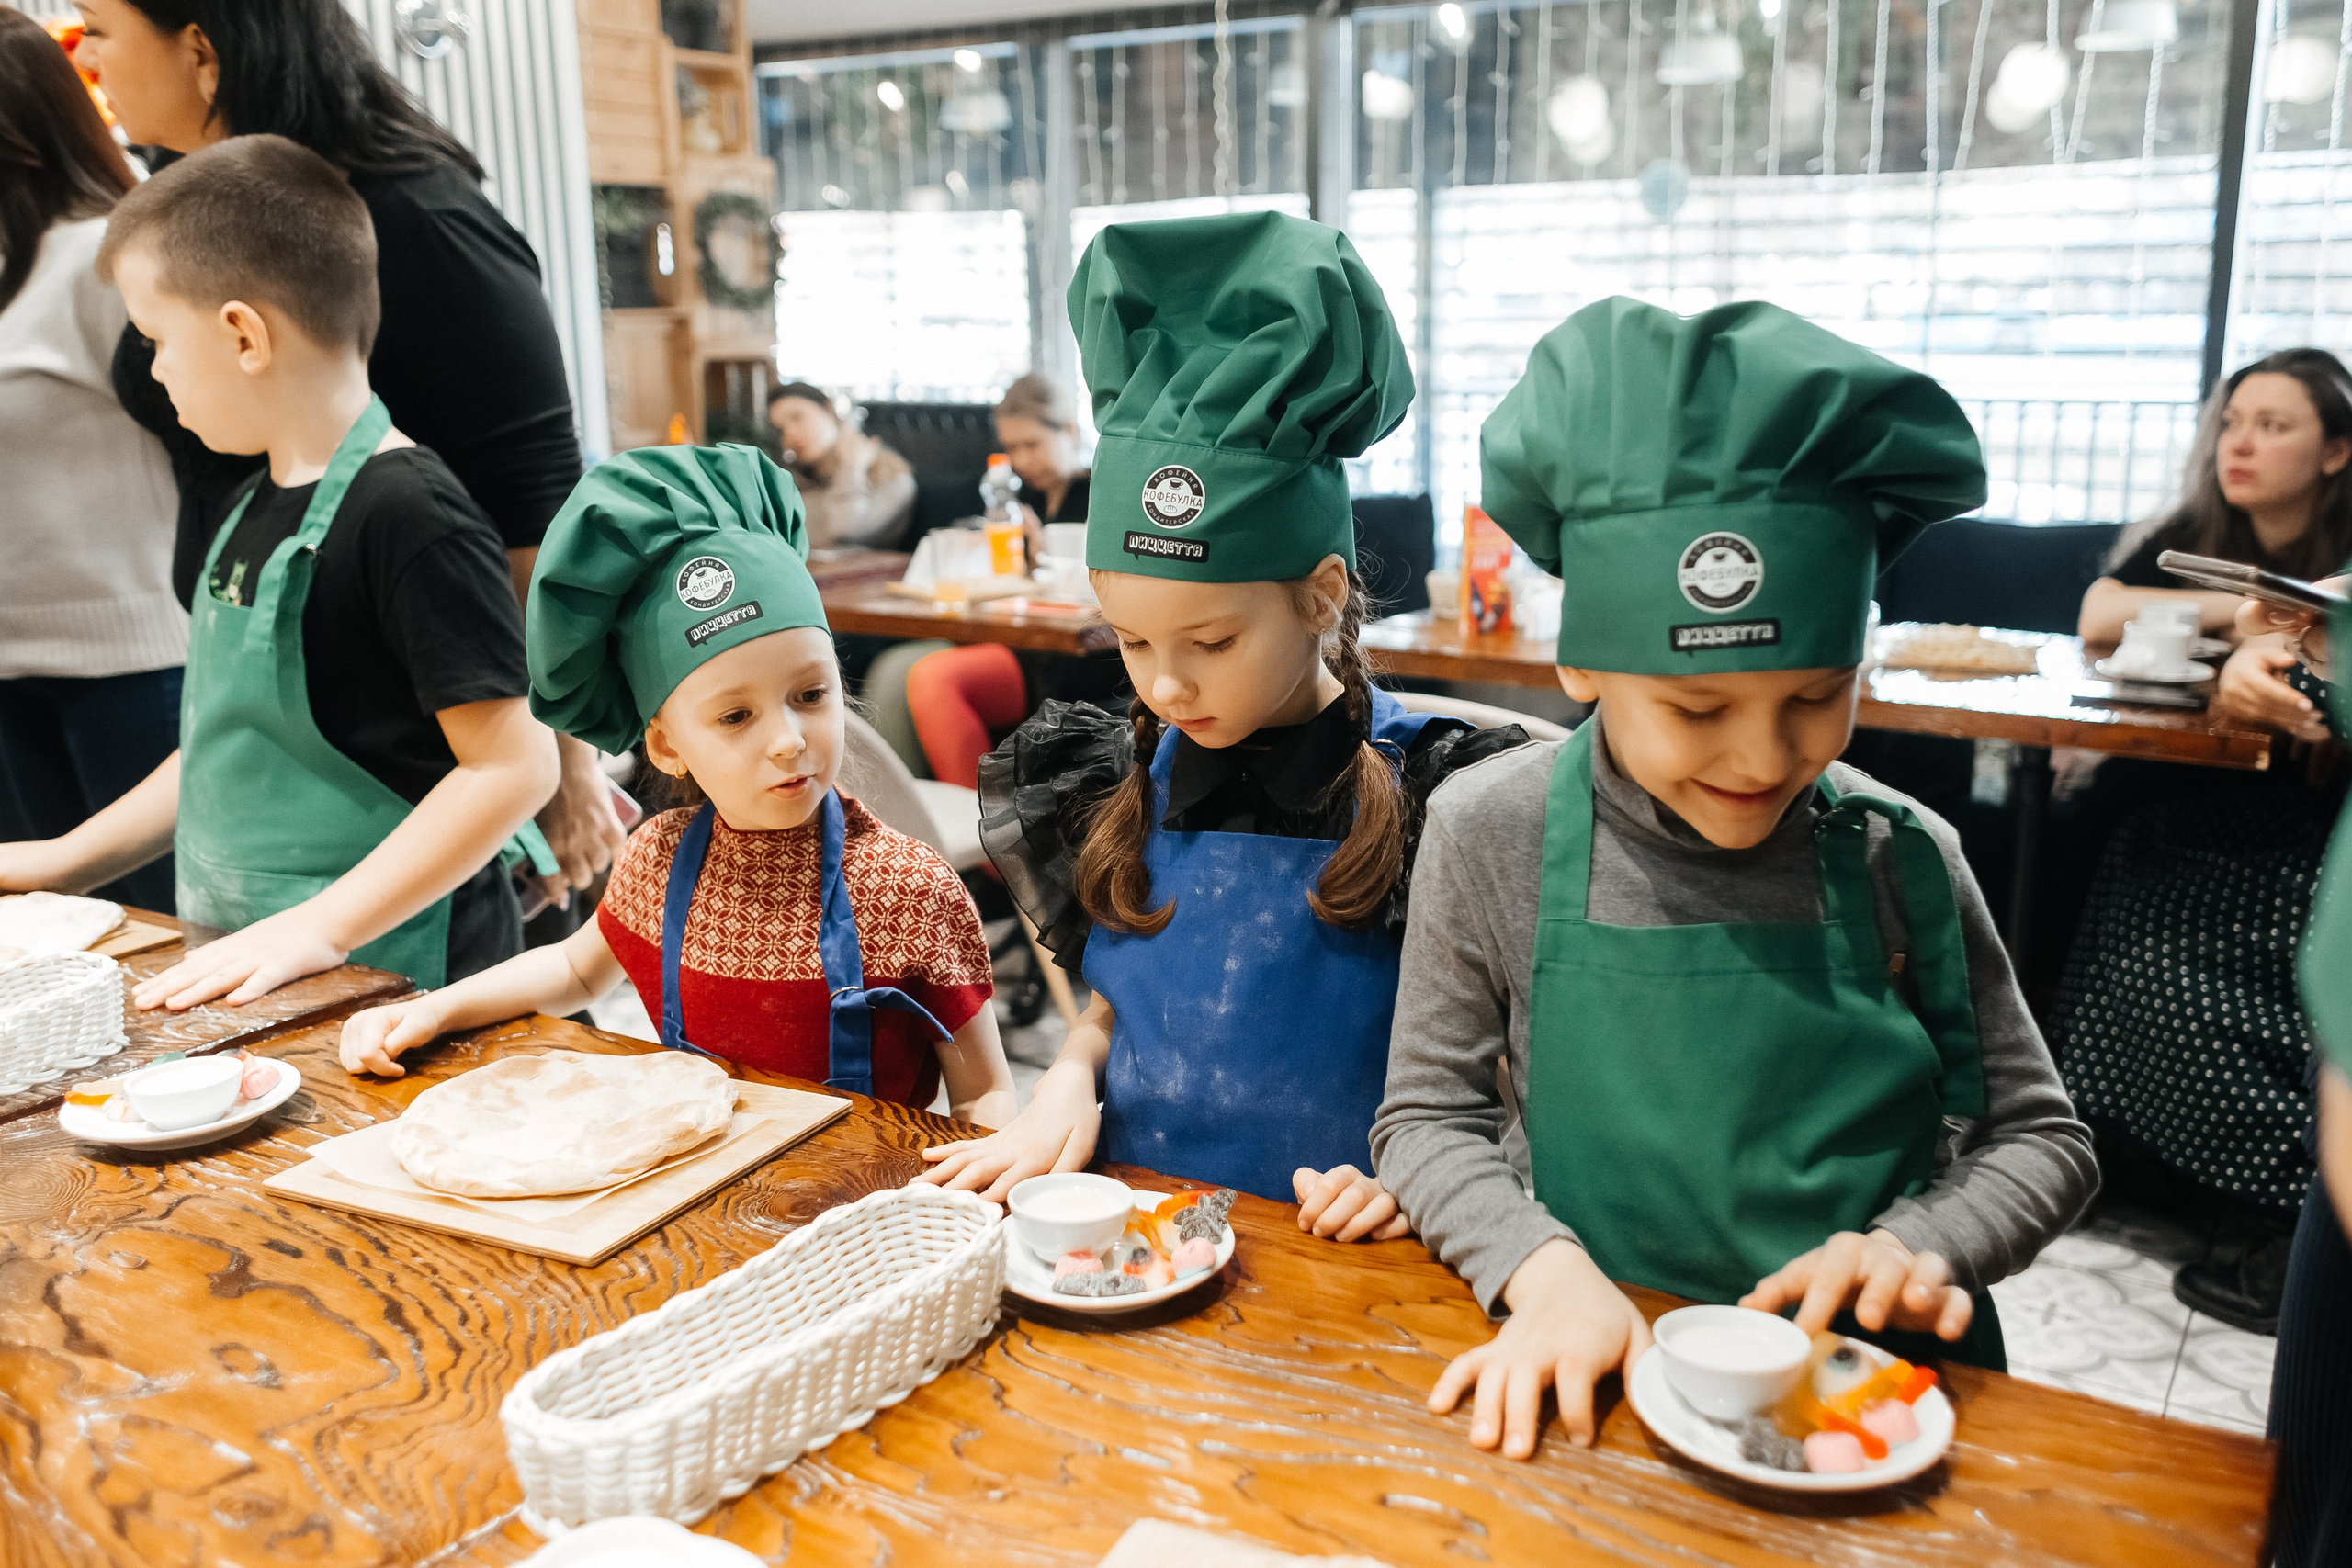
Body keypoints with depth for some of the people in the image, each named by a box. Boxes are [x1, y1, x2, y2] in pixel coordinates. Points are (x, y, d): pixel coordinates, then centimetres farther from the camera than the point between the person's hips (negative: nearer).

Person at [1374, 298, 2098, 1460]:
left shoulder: (1902, 859, -4)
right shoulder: (1489, 835, -7)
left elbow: (2040, 1140, 7)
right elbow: (1427, 1119, 0)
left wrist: (1922, 1245, -13)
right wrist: (1540, 1263, -18)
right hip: (1593, 1378, -1)